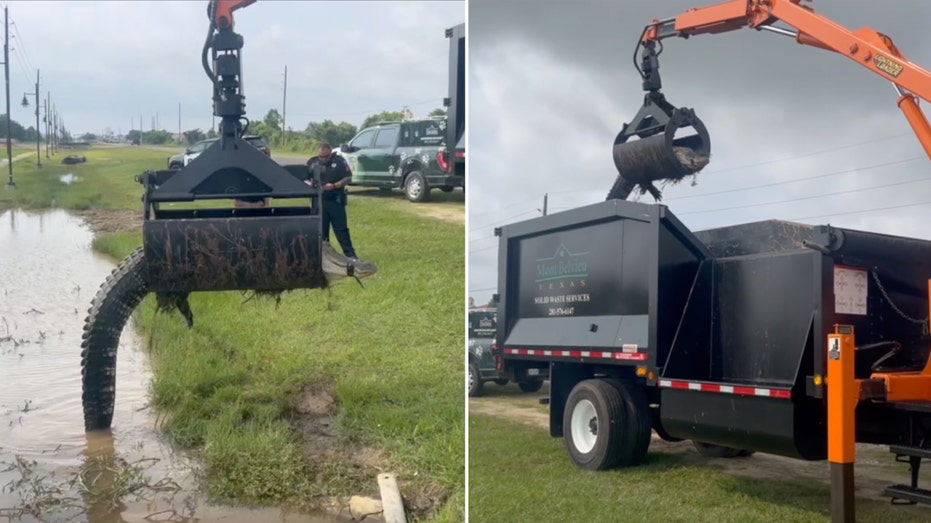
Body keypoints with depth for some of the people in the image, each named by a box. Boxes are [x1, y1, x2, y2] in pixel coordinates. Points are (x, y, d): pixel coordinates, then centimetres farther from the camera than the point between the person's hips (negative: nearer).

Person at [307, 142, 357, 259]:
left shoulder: (339, 161, -2)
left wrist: (334, 186, -17)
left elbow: (348, 178, -3)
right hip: (319, 200, 3)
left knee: (341, 228, -2)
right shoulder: (312, 162, 5)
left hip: (336, 201, -2)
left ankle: (350, 254, 1)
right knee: (321, 229, 8)